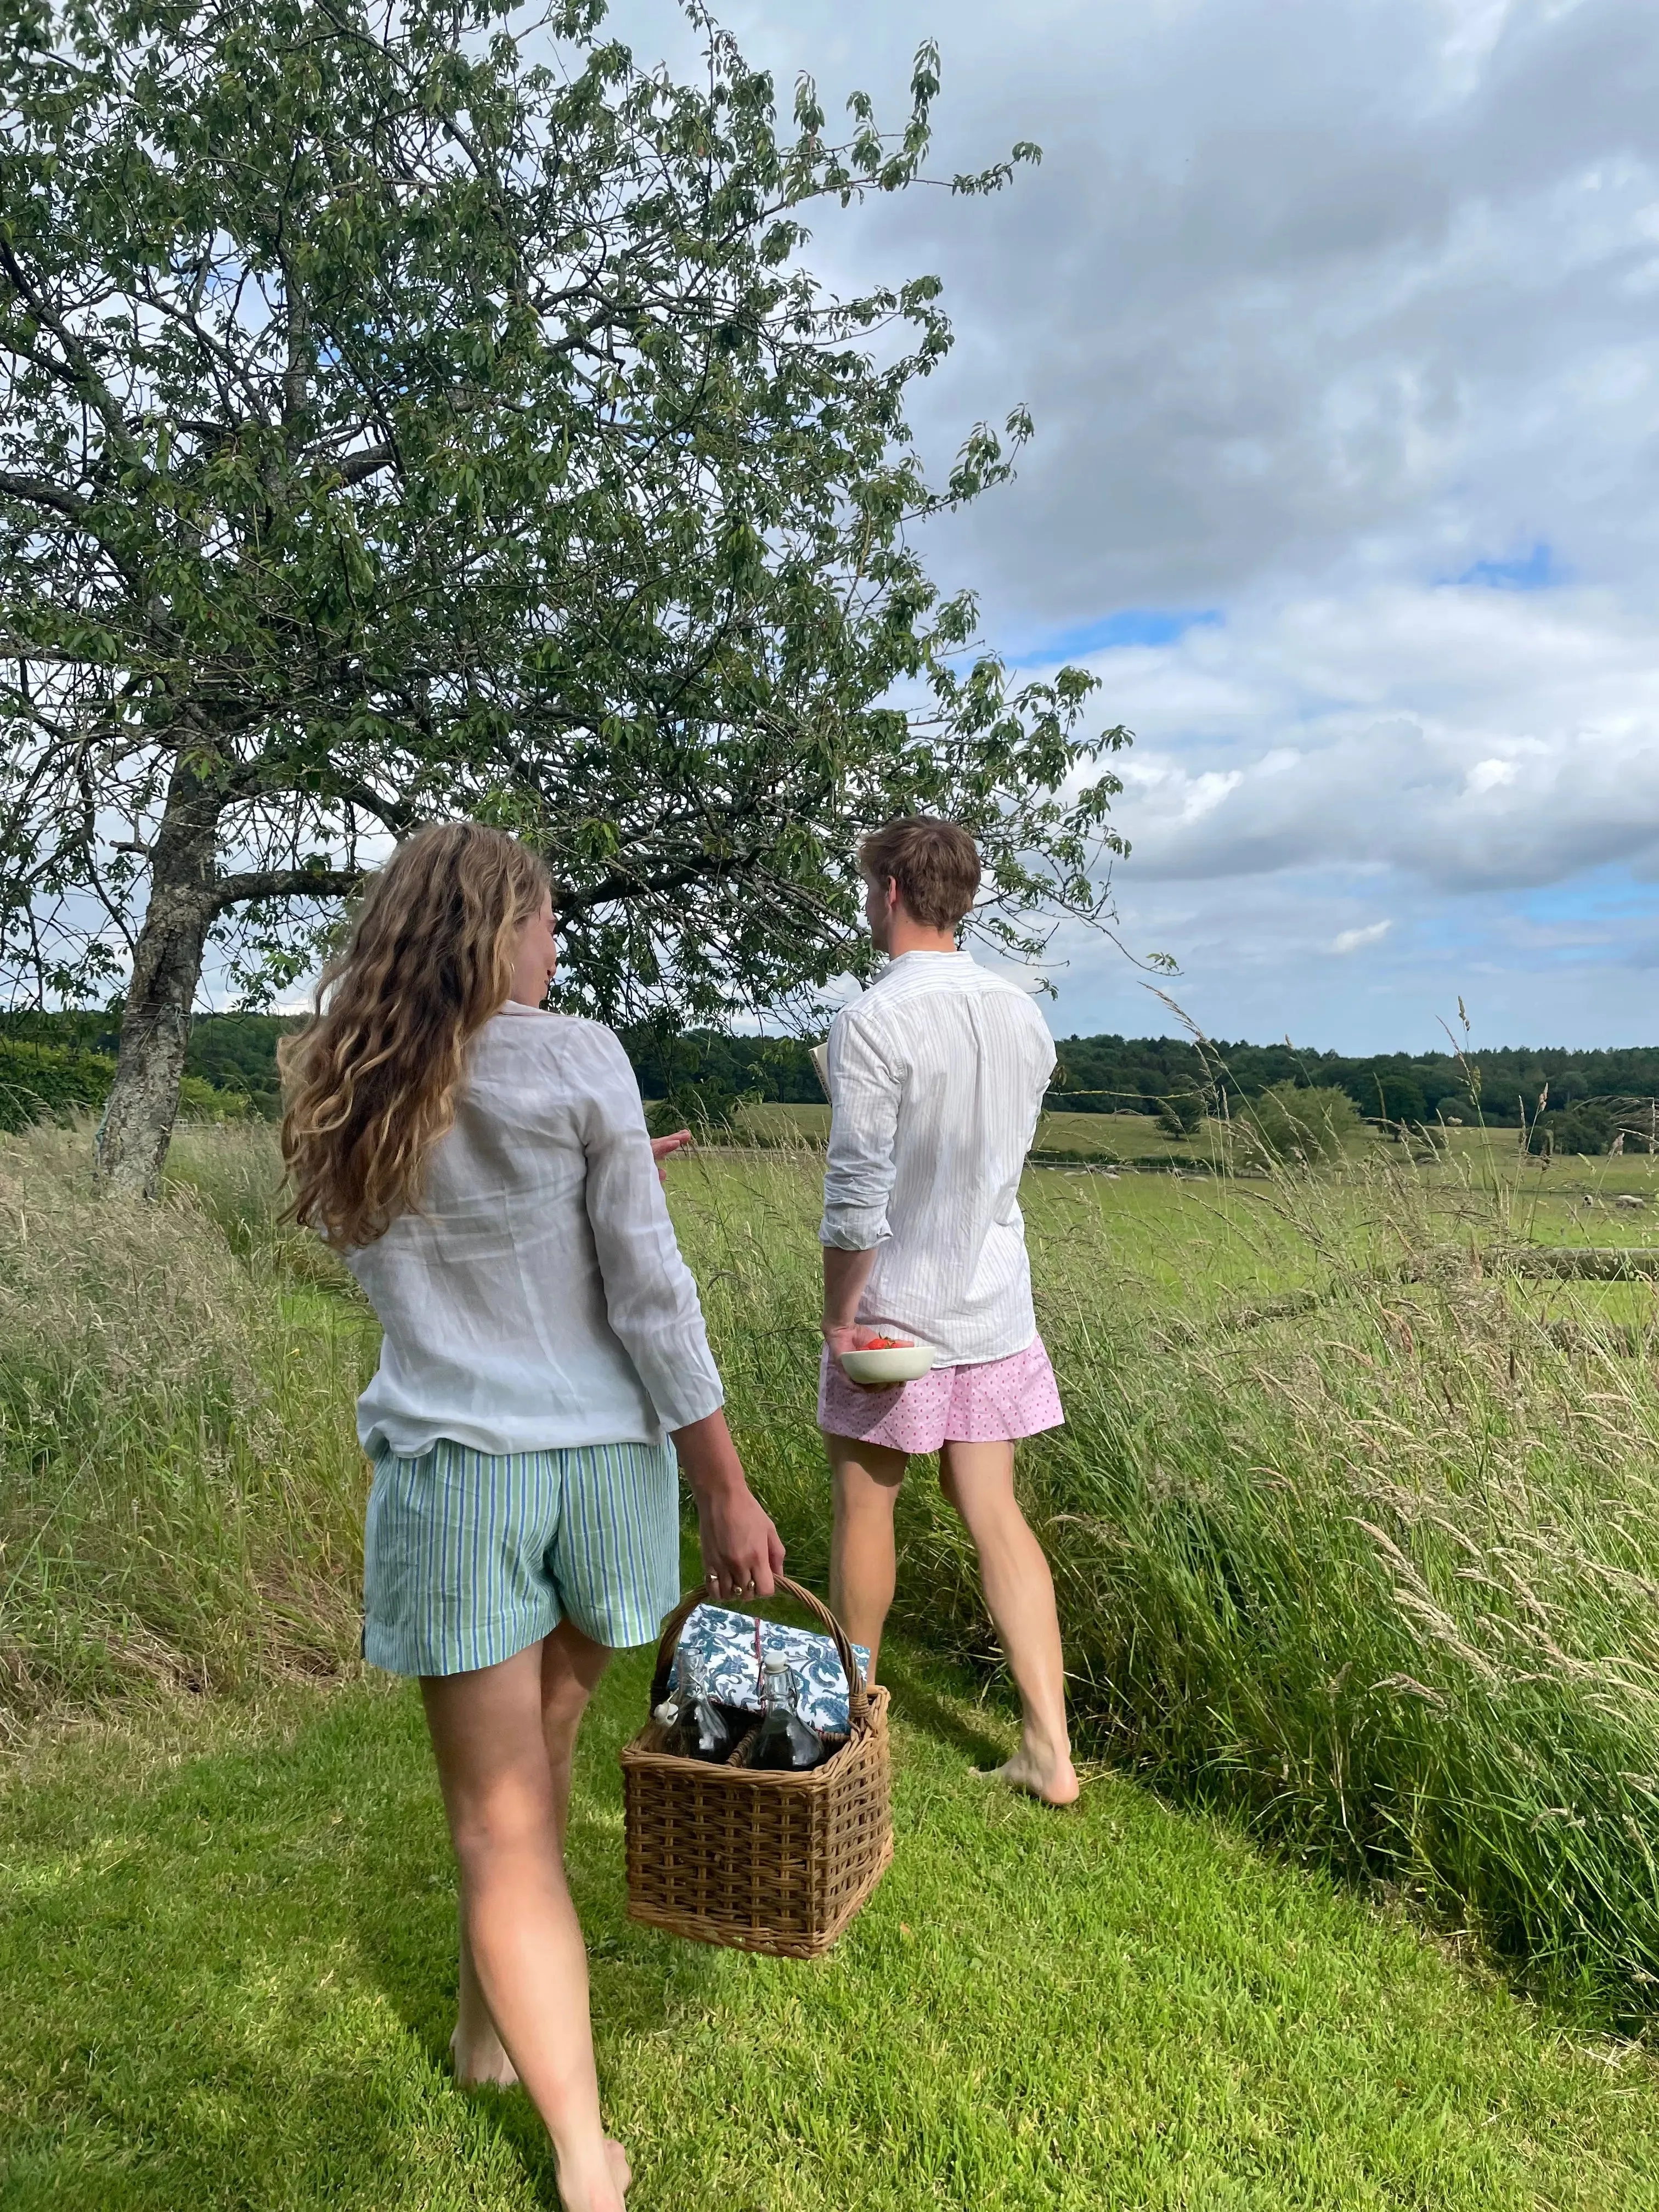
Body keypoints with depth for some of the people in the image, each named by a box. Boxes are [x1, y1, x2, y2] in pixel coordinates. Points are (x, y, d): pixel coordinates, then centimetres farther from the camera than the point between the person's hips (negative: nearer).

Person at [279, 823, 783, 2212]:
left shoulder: (345, 1098, 2)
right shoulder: (578, 1062, -11)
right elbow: (651, 1297, -12)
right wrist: (729, 1491, -5)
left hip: (451, 1470, 1)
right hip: (602, 1459, -1)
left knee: (502, 1825, 10)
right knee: (543, 1749, 22)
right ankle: (492, 2019, 43)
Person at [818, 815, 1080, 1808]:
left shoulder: (875, 1019, -18)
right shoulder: (1025, 1017, 3)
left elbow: (857, 1190, -20)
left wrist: (839, 1314, -11)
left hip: (895, 1306, -5)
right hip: (994, 1305, 6)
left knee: (866, 1505, 13)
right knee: (995, 1512, 11)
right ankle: (1050, 1749, 13)